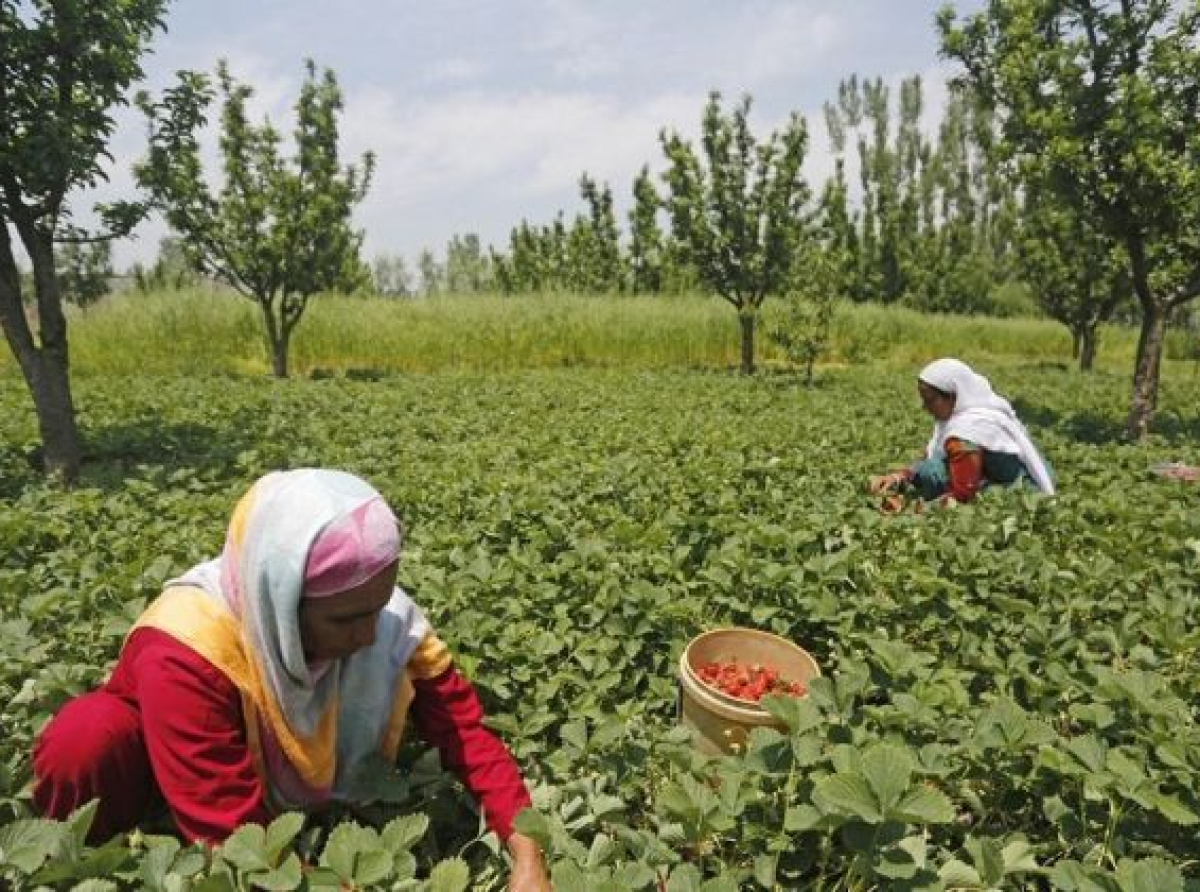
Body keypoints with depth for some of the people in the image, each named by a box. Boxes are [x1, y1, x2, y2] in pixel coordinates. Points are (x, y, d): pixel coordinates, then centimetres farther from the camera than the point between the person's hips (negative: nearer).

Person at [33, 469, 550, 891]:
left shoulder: (388, 619, -28)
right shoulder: (186, 655, -38)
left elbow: (464, 727, -22)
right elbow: (238, 841, -36)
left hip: (285, 781, 5)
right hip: (162, 780, -4)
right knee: (89, 737, -34)